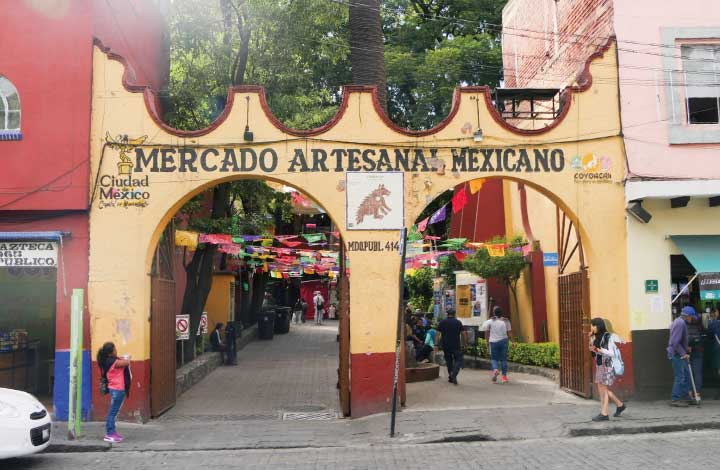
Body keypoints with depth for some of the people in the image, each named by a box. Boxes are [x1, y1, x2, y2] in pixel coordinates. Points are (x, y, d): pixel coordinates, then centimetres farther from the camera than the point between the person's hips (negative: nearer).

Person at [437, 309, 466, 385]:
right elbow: (464, 333, -3)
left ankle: (450, 377, 17)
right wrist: (466, 342, 7)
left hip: (446, 346, 2)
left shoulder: (442, 323, 2)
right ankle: (454, 375, -18)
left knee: (449, 361, 14)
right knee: (458, 360, 3)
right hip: (456, 346, -2)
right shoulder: (458, 322, -1)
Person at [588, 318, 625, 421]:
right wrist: (591, 338, 5)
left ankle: (604, 414, 1)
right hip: (599, 366, 8)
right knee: (601, 389, 13)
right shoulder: (597, 337, 10)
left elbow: (612, 353, -15)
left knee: (603, 390, -5)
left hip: (607, 365, -8)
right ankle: (620, 405, 29)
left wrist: (599, 350, -29)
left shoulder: (608, 337, -12)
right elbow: (593, 349, 14)